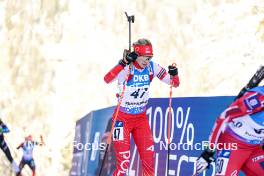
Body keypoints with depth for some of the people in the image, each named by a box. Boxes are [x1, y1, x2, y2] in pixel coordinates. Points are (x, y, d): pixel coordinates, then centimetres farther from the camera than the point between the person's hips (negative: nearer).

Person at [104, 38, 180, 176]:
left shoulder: (152, 67, -7)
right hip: (123, 119, -4)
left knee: (149, 157, 0)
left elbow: (174, 84, -3)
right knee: (123, 162, -7)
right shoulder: (126, 68, -21)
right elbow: (107, 79, -39)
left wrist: (174, 74, -25)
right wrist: (123, 63, -49)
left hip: (141, 118, 5)